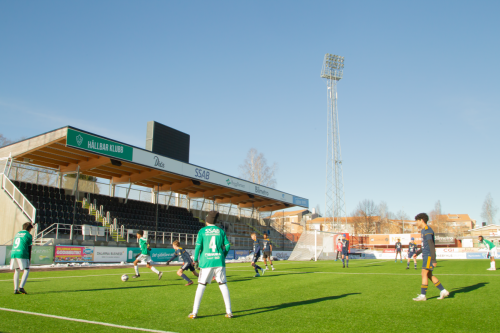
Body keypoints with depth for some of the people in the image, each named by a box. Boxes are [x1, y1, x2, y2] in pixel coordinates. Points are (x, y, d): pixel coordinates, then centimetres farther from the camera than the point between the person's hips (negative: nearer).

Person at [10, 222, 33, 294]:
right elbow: (29, 248, 0)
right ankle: (21, 287, -14)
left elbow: (13, 245, 22)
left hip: (13, 253, 7)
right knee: (26, 270, -1)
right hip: (22, 254, -7)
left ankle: (15, 289, 11)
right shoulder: (28, 235, 2)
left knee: (16, 271, 13)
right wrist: (29, 259, 4)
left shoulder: (17, 234, 21)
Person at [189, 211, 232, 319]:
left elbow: (198, 246, -5)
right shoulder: (220, 231, 7)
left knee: (201, 286, 6)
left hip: (206, 261, -1)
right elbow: (227, 246, 4)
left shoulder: (202, 231, 1)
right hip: (219, 261, 1)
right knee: (223, 285, 6)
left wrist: (196, 260, 5)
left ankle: (194, 312, 7)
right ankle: (229, 311, 7)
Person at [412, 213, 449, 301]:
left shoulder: (427, 231, -16)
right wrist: (417, 253, 26)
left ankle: (423, 295, -4)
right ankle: (443, 291, 18)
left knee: (424, 274, -8)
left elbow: (431, 246, -21)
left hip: (429, 256, -10)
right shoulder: (423, 230, 16)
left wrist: (434, 260, -23)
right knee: (429, 275, 12)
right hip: (426, 256, 10)